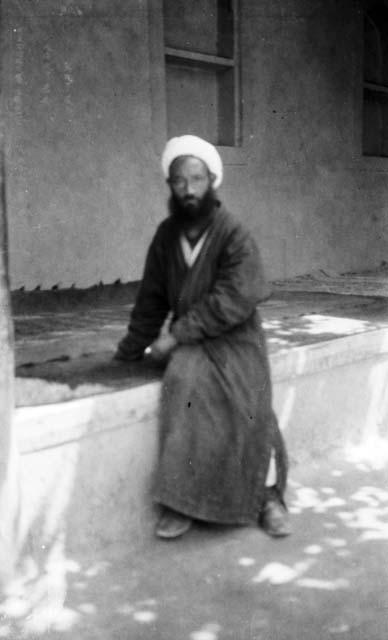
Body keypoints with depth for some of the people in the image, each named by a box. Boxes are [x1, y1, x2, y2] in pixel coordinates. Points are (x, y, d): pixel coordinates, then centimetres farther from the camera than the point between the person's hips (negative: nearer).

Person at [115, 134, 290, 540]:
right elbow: (152, 297, 12)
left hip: (234, 341, -2)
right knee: (184, 383, -28)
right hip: (188, 343, 3)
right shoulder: (167, 234, 4)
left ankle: (266, 496, 3)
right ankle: (181, 502, -21)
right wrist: (130, 350, 14)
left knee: (248, 411, -23)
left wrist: (176, 334, -19)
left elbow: (231, 303, -19)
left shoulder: (235, 236, -10)